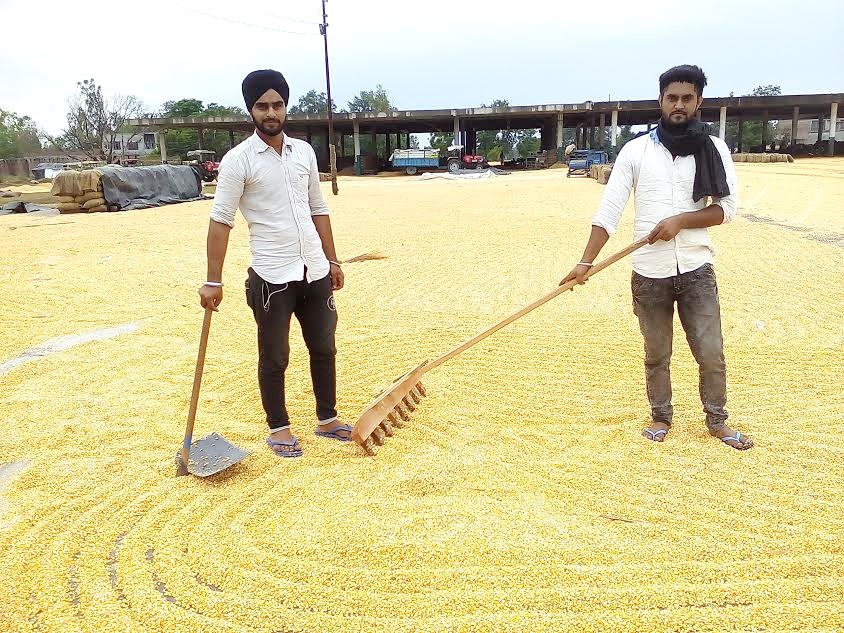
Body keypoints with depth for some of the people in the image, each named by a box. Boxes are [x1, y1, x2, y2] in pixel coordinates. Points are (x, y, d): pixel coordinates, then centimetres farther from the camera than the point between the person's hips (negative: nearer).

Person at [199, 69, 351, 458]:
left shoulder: (304, 151, 9)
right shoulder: (238, 160, -8)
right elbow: (221, 220, -10)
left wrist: (332, 260, 13)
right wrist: (213, 281, -15)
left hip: (315, 272, 6)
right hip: (271, 277, -5)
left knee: (324, 348, 14)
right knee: (274, 357, 6)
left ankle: (328, 420, 30)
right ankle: (278, 428, 23)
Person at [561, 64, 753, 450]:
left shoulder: (714, 149, 5)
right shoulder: (636, 150, 2)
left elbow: (727, 207, 1)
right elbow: (609, 210, -4)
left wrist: (680, 221, -15)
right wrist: (586, 262, -11)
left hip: (696, 269, 1)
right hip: (649, 273, 0)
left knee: (711, 354, 4)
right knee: (656, 355, 11)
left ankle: (717, 421, 26)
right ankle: (661, 417, 31)